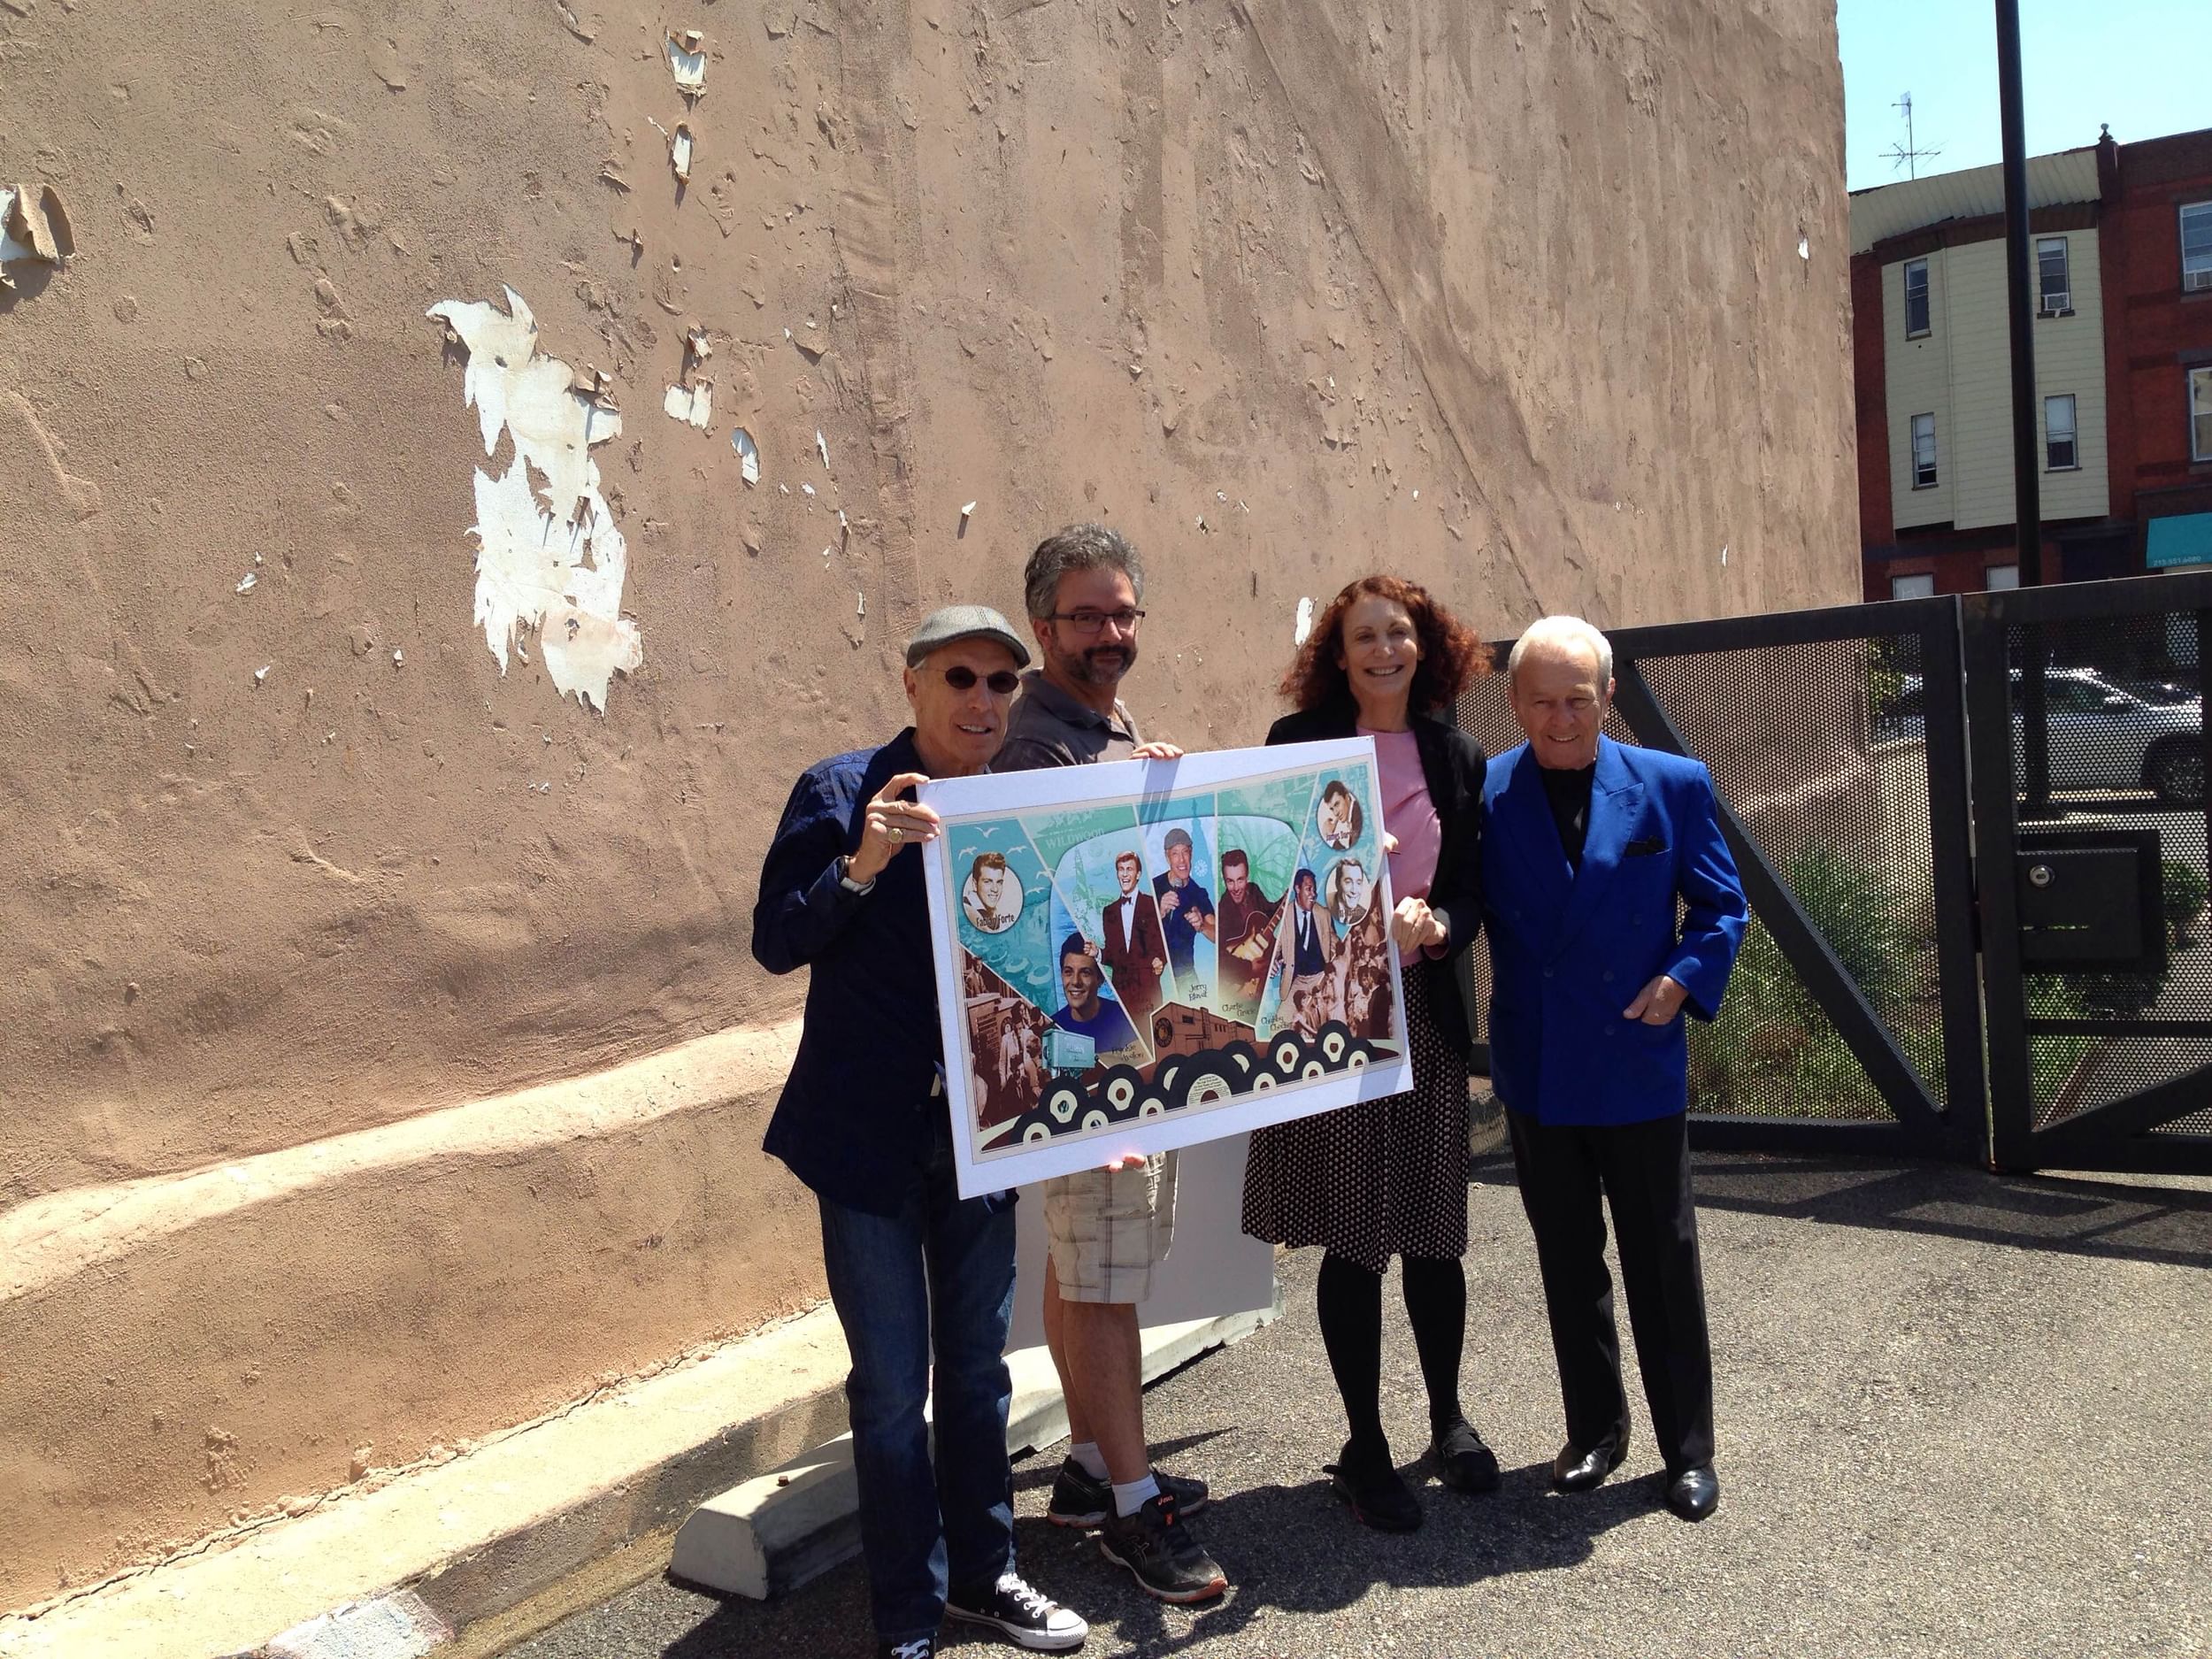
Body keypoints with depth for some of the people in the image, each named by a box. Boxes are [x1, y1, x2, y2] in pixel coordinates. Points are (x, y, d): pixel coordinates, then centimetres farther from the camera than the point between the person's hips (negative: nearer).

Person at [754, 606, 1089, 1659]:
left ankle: (983, 1573, 36)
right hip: (870, 1136, -4)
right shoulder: (842, 792, -10)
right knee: (892, 1387, 5)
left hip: (981, 1131, 4)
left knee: (977, 1369, 18)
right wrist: (861, 863, -28)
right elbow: (776, 944, -15)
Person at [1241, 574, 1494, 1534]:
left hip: (1421, 1013, 2)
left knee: (1430, 1236, 9)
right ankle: (1364, 1448, 20)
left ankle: (1448, 1419, 33)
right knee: (1350, 1240, 4)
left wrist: (1436, 924, -14)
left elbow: (1473, 890, 5)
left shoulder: (1454, 757, 7)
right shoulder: (1299, 743, 0)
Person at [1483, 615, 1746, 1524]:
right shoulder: (1484, 794, -4)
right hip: (1537, 1069, 1)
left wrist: (1681, 979, -10)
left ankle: (1688, 1448, 25)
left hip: (1640, 1064, -1)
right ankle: (1594, 1429, 31)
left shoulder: (1673, 785, -3)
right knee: (1568, 1263, 14)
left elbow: (1720, 905, 5)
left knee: (1664, 1263, 9)